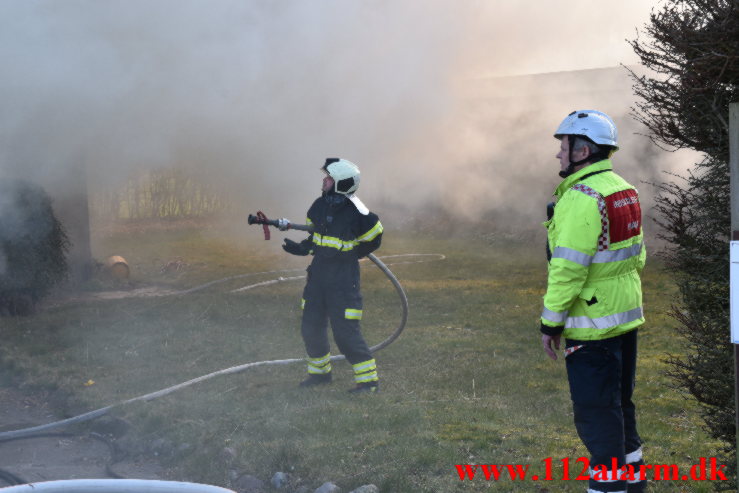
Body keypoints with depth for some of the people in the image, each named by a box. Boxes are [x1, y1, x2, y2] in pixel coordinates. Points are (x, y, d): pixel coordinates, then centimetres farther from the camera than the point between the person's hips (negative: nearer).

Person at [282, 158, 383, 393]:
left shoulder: (356, 213, -16)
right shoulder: (320, 205, 3)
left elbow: (373, 239, -2)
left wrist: (350, 254, -3)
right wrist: (302, 248, 1)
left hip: (343, 277, -7)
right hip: (318, 274, 7)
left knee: (345, 331, -9)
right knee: (311, 327, 12)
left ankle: (368, 379, 2)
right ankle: (320, 371, 32)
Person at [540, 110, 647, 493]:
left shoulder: (581, 197, -20)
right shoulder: (624, 191, 10)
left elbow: (568, 268, -23)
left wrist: (550, 323, -16)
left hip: (592, 328, -10)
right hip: (627, 317, 10)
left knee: (596, 413, -1)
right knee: (619, 403, 21)